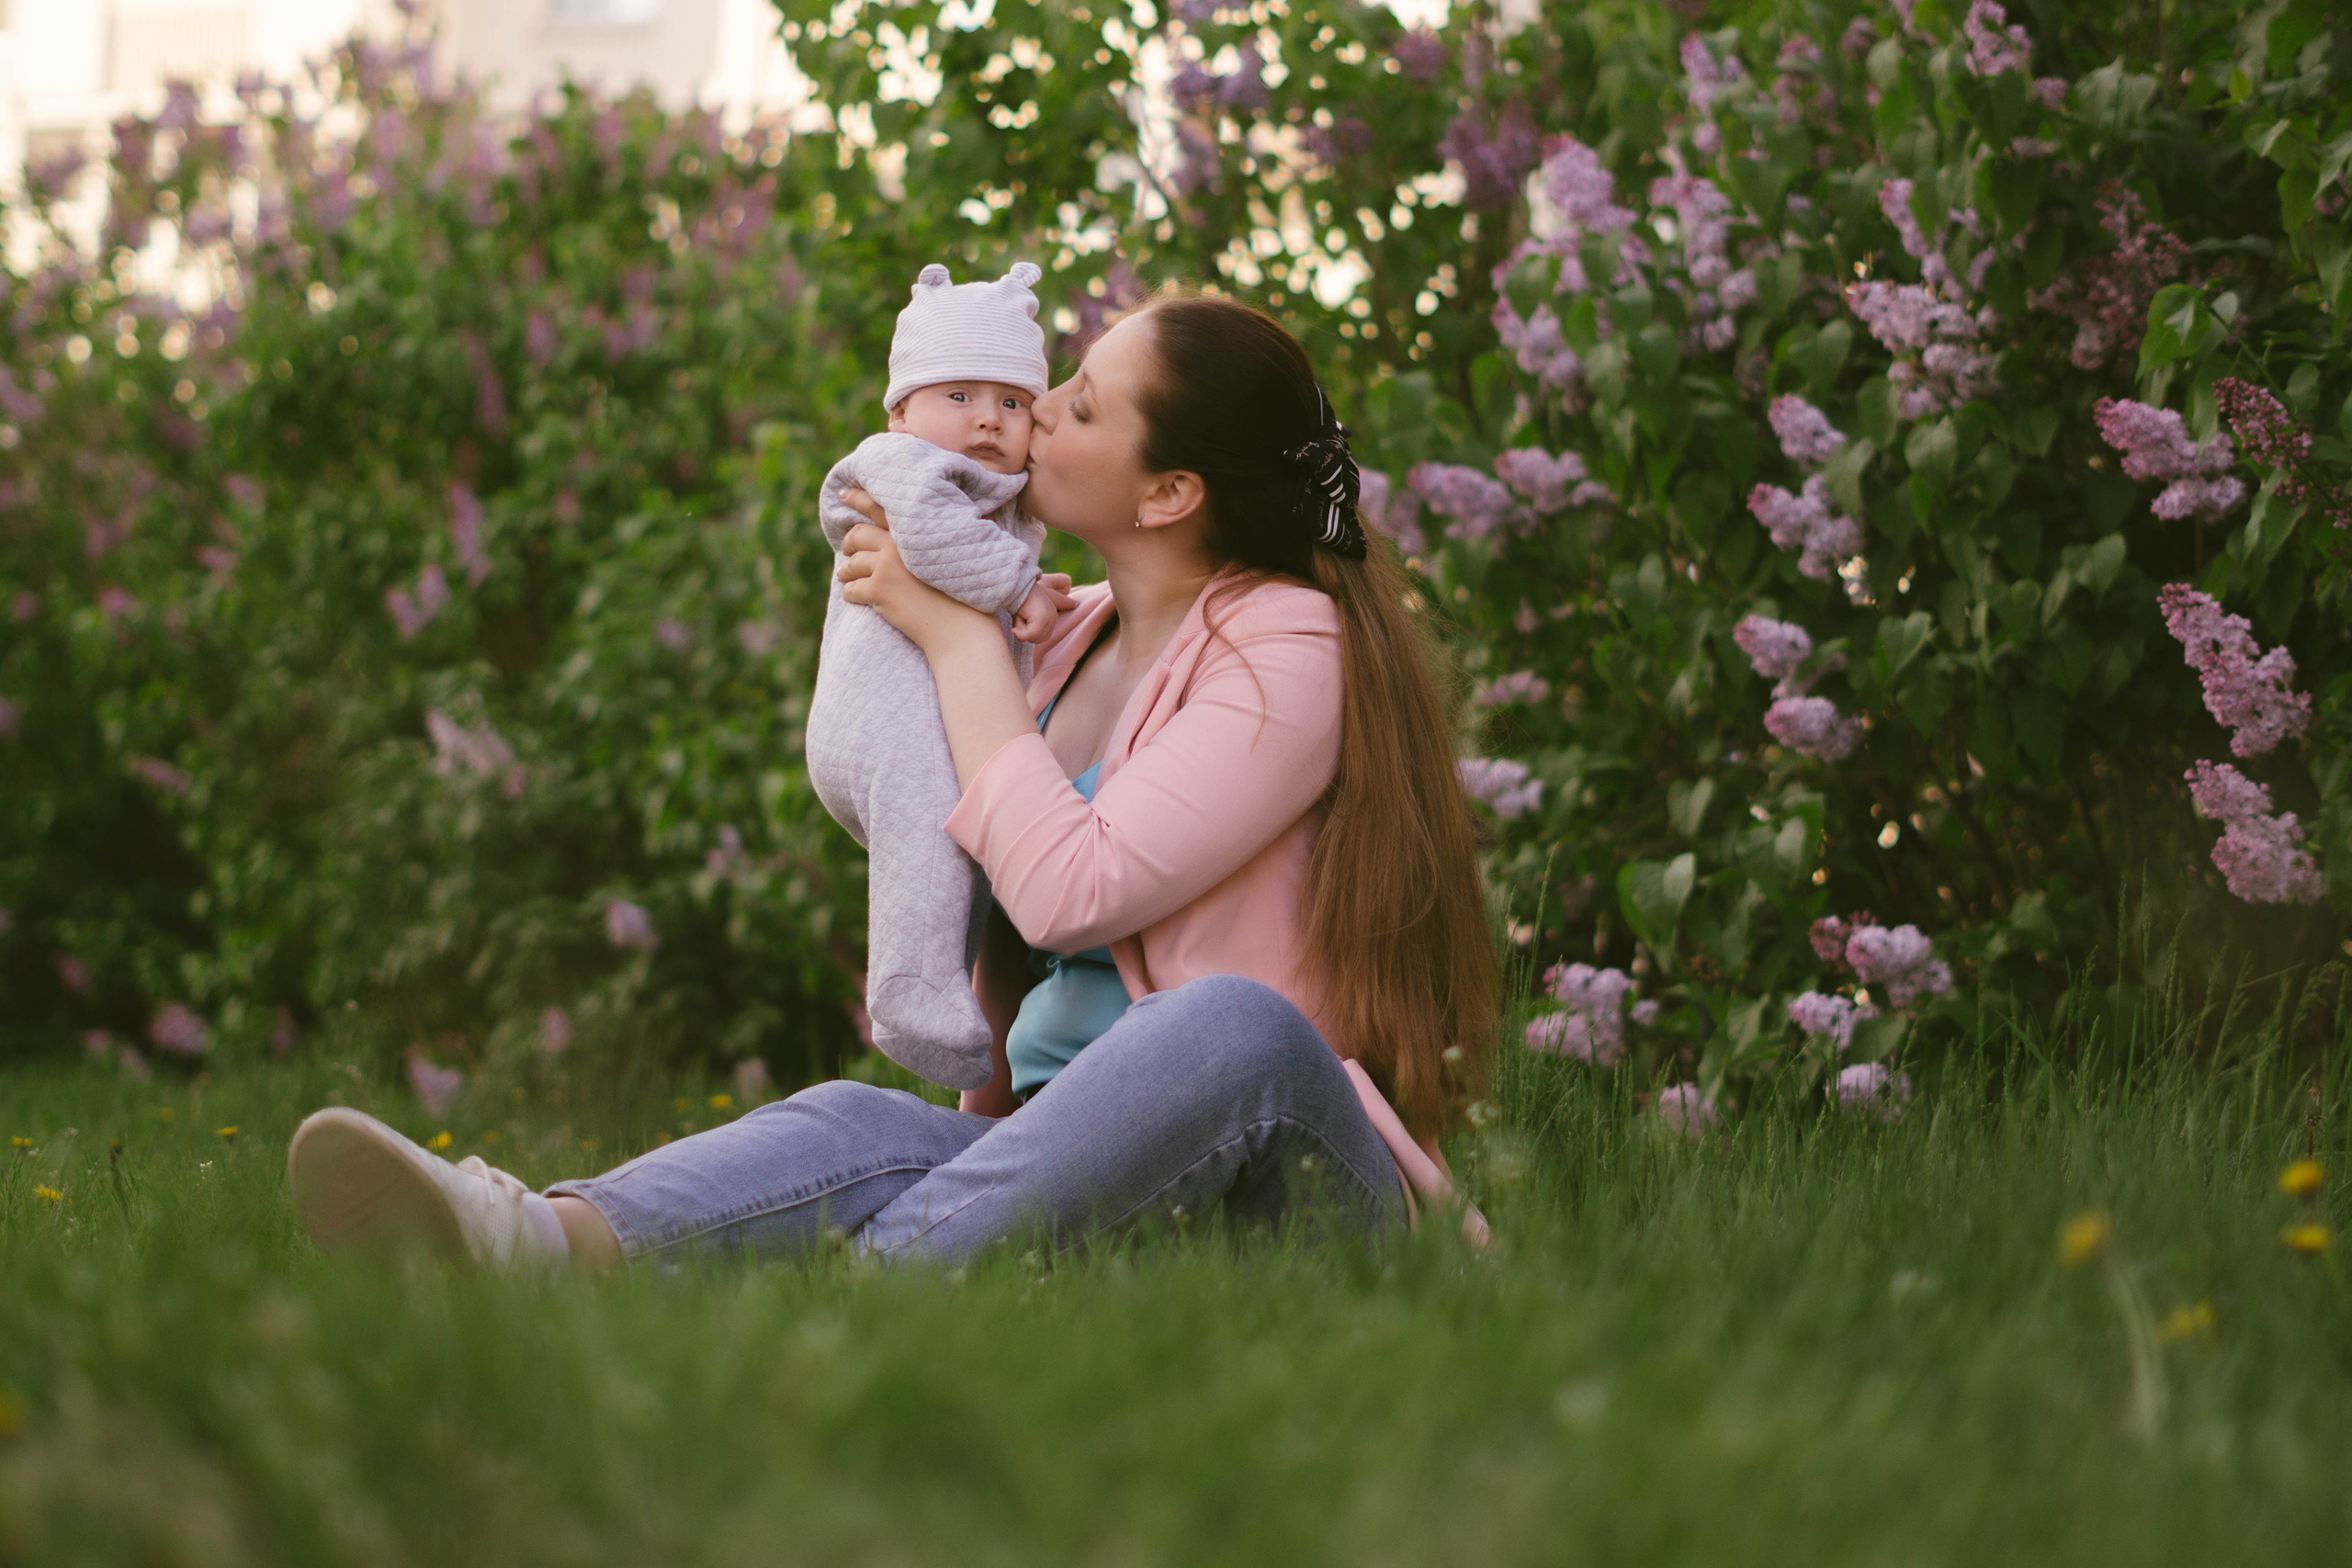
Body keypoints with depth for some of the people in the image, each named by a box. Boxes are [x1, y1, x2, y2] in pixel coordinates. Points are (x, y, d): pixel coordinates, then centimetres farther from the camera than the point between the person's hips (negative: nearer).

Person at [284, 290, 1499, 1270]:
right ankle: (548, 1238, -58)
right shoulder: (1078, 638, 17)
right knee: (855, 1126, -27)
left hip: (1287, 1170, -5)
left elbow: (1069, 892, -18)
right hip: (1072, 1147, 5)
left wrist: (956, 637, -9)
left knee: (1232, 1026, -40)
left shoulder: (1288, 648, -7)